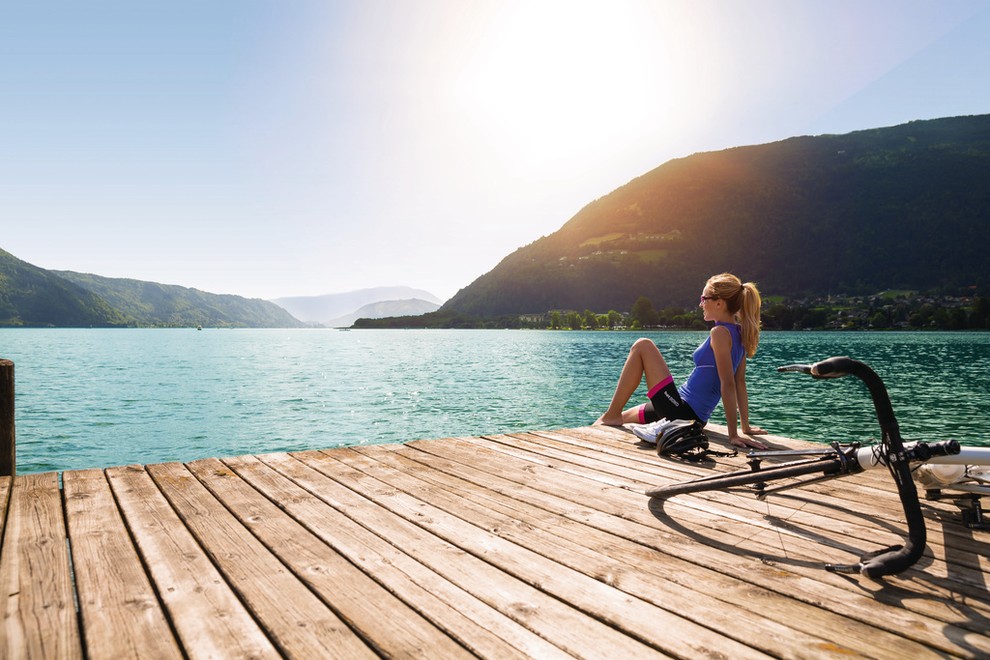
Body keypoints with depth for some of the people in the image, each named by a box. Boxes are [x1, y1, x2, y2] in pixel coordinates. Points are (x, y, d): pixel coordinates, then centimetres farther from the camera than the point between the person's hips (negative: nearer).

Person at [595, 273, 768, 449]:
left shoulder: (720, 333, -17)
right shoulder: (739, 334, 10)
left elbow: (728, 384, -22)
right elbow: (740, 383, 12)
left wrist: (734, 435, -23)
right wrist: (746, 427, 14)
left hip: (681, 411, -9)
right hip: (695, 416, 9)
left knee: (642, 346, -5)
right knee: (624, 416, 25)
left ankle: (611, 416, -3)